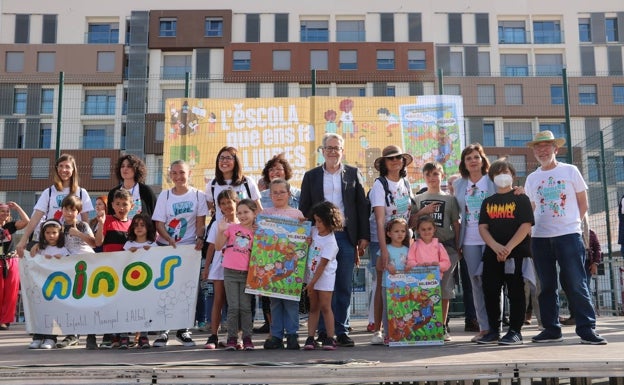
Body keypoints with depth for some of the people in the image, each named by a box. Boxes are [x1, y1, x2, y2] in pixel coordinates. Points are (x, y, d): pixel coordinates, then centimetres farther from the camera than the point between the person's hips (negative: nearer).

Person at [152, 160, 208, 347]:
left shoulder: (198, 195, 3)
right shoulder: (164, 195, 4)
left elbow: (200, 222, 1)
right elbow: (159, 223, 0)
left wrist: (200, 238, -17)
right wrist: (169, 239, -17)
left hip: (189, 247, 0)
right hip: (166, 247, 0)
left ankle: (183, 329, 14)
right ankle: (163, 330, 5)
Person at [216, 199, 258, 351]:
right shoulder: (231, 227, 4)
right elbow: (218, 246, 1)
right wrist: (220, 231, -11)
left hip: (247, 273, 0)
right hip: (230, 272, 0)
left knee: (245, 307, 3)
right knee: (233, 307, 1)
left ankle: (247, 338, 11)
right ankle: (232, 338, 9)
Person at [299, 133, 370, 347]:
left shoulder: (353, 174, 9)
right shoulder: (311, 176, 10)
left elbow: (362, 206, 6)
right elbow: (304, 208, 9)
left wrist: (364, 237, 0)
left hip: (346, 236, 0)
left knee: (344, 287, 3)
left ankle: (342, 331, 10)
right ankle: (323, 330, 11)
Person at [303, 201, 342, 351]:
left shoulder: (330, 241, -19)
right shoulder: (314, 231, 3)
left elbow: (323, 264, -20)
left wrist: (312, 282, -18)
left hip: (325, 276, -7)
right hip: (311, 274, 7)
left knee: (325, 307, -5)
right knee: (314, 307, 8)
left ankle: (329, 338, 2)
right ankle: (310, 338, 8)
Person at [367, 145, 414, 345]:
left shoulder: (406, 183, 8)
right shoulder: (380, 185, -11)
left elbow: (410, 213, 13)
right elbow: (379, 220, -20)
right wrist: (384, 250, -27)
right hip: (381, 240, -5)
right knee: (381, 283, -3)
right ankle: (377, 330, 4)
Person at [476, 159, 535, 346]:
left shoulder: (521, 199, 4)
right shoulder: (488, 201, 16)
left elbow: (526, 226, -6)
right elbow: (483, 227, 6)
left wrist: (508, 248, -16)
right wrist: (496, 247, -11)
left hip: (517, 252, -4)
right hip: (492, 253, 4)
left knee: (515, 292, -2)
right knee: (490, 292, 3)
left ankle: (515, 331, 5)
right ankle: (493, 331, 13)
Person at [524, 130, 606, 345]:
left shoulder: (570, 171, 4)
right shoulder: (532, 178, 11)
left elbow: (583, 202, 8)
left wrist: (572, 222, 1)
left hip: (568, 235, -3)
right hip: (540, 238, 3)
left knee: (576, 283, -6)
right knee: (547, 285, 7)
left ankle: (587, 329, 1)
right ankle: (551, 329, 14)